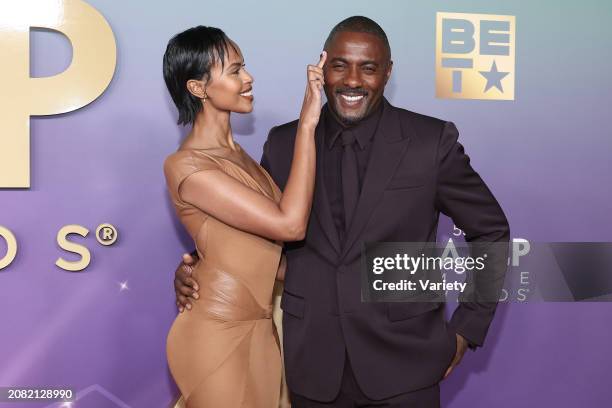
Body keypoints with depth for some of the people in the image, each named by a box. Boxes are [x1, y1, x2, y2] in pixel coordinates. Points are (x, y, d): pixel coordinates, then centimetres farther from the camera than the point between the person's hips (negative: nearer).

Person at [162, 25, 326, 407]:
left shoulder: (235, 153, 9)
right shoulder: (186, 166, -18)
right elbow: (290, 224, -24)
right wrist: (306, 125, -21)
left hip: (257, 326, 8)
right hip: (219, 332, -8)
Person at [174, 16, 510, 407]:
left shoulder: (431, 142, -6)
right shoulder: (284, 143, 1)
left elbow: (491, 230, 3)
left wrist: (468, 328, 0)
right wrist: (200, 264, -6)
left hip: (402, 363, -2)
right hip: (311, 364, 2)